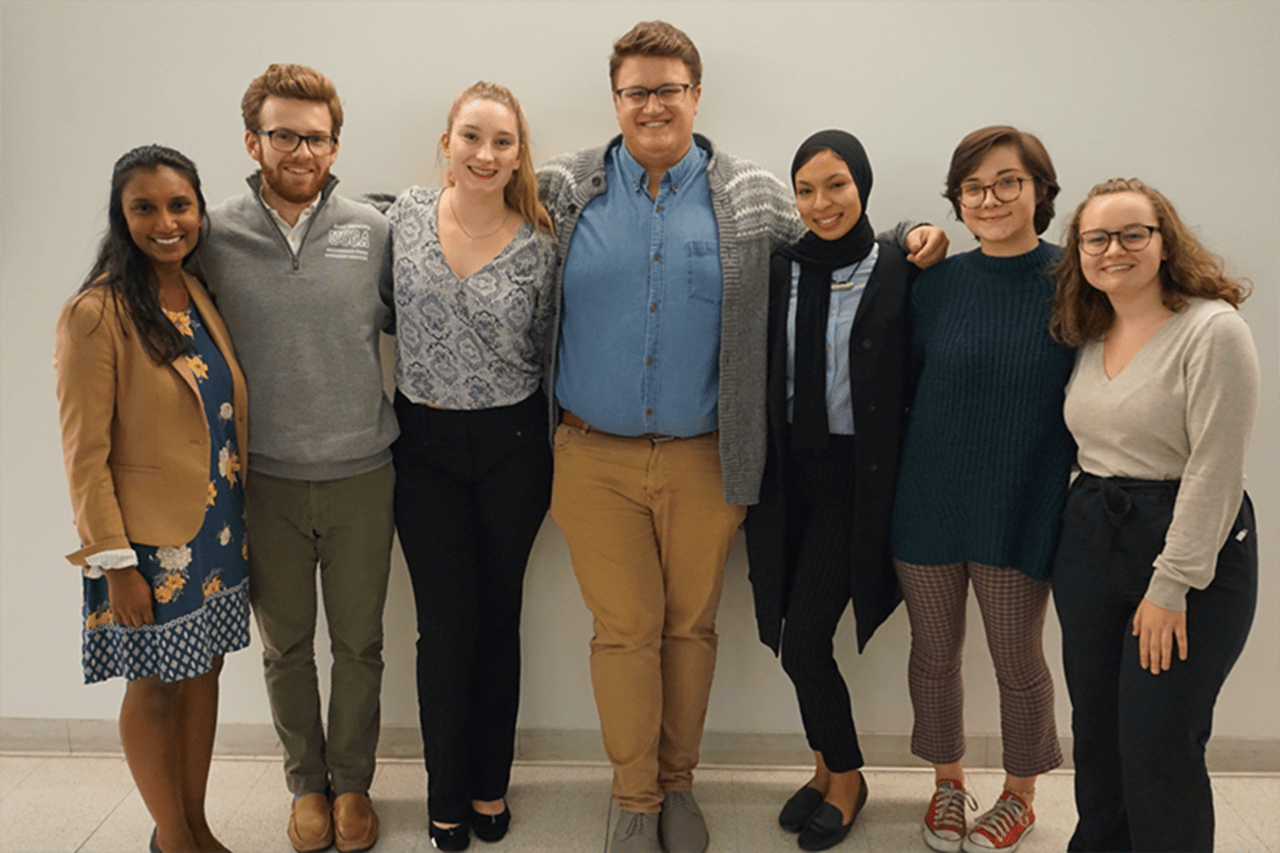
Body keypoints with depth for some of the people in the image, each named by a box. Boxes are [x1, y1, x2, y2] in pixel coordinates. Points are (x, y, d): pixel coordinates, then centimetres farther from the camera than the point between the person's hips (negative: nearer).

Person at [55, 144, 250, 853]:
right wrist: (116, 562, -16)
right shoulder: (97, 312, -15)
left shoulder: (202, 296, 6)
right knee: (155, 686, 9)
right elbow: (85, 452, -15)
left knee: (203, 672, 15)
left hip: (217, 528, 6)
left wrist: (240, 517, 11)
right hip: (149, 539, -6)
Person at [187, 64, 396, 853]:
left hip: (361, 476, 0)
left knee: (359, 644, 13)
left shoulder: (373, 232, -3)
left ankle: (352, 781, 35)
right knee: (286, 645, 16)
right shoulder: (214, 238, -3)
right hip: (264, 482, 0)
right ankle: (307, 783, 37)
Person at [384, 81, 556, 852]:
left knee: (499, 618, 10)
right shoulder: (406, 214, -2)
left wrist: (552, 465, 5)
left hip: (511, 446, -1)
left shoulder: (539, 245, -6)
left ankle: (490, 786, 30)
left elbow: (547, 354, 3)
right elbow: (387, 313, 11)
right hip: (424, 444, 1)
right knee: (446, 624, 3)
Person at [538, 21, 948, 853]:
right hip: (595, 456, 0)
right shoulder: (567, 189, 2)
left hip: (704, 458, 0)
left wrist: (914, 235, -6)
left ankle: (679, 784, 33)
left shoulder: (755, 198, 1)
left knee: (691, 627, 12)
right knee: (623, 630, 7)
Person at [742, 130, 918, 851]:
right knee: (797, 637, 11)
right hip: (787, 472, 4)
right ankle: (827, 767, 34)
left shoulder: (900, 272, -7)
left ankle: (846, 778, 21)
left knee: (803, 642, -5)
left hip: (855, 477, -4)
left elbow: (915, 384, -3)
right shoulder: (779, 269, 5)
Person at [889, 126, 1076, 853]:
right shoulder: (937, 284, -1)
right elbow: (907, 385, 7)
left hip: (1021, 511, -2)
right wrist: (897, 485, 4)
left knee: (1018, 660, 12)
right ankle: (949, 784, 38)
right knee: (934, 655, 14)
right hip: (929, 501, 2)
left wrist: (1087, 502, -5)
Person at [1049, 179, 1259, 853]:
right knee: (1095, 729, 14)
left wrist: (1171, 586, -17)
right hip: (1089, 539, 6)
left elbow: (1214, 470, -17)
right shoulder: (1089, 336, 10)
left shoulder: (1213, 329, -12)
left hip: (1192, 549, -6)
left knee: (1158, 744, -1)